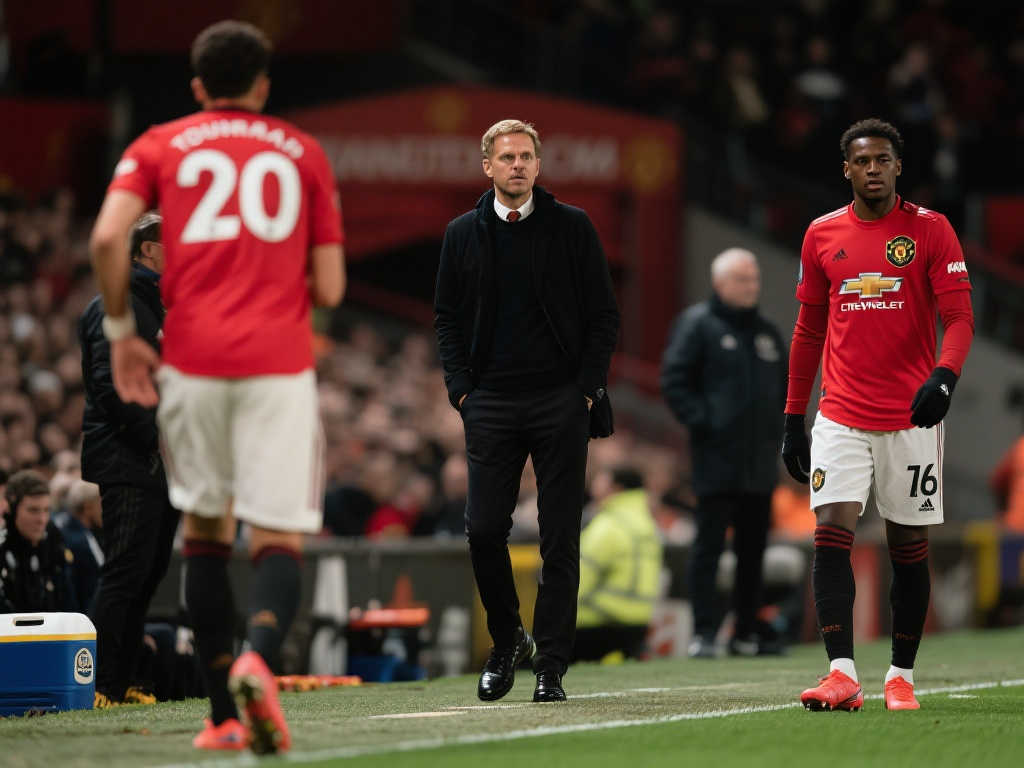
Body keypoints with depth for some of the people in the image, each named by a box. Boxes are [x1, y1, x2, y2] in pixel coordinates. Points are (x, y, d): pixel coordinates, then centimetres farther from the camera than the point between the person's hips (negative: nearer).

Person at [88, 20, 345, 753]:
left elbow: (108, 236, -6)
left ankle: (224, 715, 11)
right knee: (278, 540, -3)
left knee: (205, 530, 14)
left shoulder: (159, 147, 12)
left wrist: (121, 330, 6)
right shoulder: (303, 153, 14)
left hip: (192, 357, 1)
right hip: (280, 362, -1)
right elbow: (330, 287, 8)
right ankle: (258, 657, -34)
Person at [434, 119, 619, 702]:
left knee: (560, 539, -2)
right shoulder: (464, 234, 9)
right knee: (484, 529, -4)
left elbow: (604, 315, 4)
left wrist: (585, 389, -5)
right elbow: (447, 318, 14)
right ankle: (507, 642, 17)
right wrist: (461, 388, 2)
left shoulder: (572, 227, 3)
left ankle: (551, 666, 4)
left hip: (562, 401, -2)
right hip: (491, 403, 2)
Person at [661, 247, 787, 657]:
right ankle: (703, 634, -7)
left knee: (753, 548, 8)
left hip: (760, 460, 6)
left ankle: (746, 634, 15)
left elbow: (784, 386, 27)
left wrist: (776, 428, 12)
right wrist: (702, 423, -15)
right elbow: (675, 381, -7)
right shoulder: (696, 324, -1)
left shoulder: (767, 332, 18)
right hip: (716, 459, -6)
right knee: (709, 544, -7)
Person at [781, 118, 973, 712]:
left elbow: (959, 317, -6)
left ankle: (902, 676, 17)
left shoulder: (930, 230, -1)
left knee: (910, 546, 5)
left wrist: (945, 375, -26)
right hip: (841, 417, 2)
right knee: (831, 533, -13)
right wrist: (793, 418, 14)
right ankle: (842, 675, -18)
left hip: (912, 418, -2)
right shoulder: (823, 234, 8)